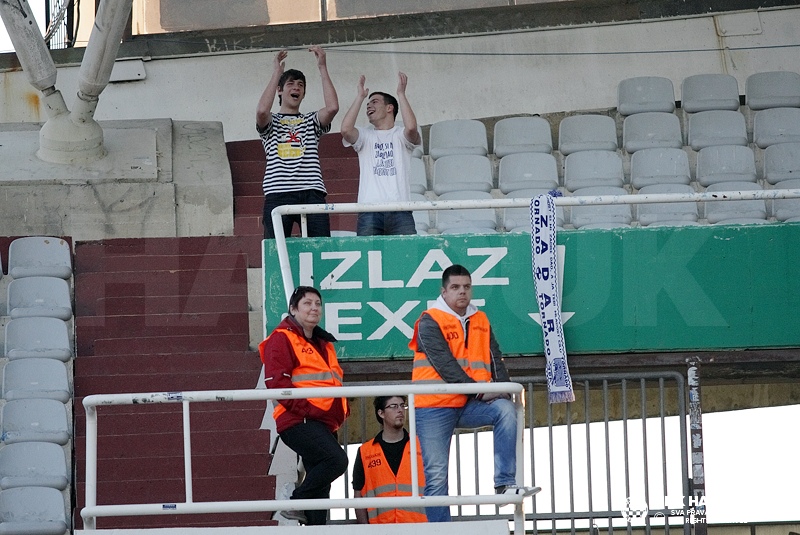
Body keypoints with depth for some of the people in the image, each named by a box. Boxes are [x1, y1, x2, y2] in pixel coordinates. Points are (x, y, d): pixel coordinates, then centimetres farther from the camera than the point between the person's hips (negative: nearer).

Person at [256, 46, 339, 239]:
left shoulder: (311, 121, 24)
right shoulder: (271, 122, 19)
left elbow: (332, 108, 3)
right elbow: (262, 111, -7)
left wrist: (323, 68, 6)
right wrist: (276, 74, 2)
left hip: (311, 193, 2)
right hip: (278, 194, -2)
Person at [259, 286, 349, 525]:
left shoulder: (323, 344, 26)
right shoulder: (282, 339, -2)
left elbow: (334, 383, 35)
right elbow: (276, 382, -13)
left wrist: (342, 410, 15)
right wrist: (308, 407, -21)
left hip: (324, 424, 9)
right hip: (299, 422, -9)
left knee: (320, 483, 4)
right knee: (337, 459, -26)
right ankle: (296, 504, -15)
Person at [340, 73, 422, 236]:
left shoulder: (401, 135, 14)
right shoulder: (365, 136, 19)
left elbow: (411, 127, -10)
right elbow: (346, 129, -2)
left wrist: (401, 93, -1)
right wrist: (360, 97, 6)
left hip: (400, 209, -1)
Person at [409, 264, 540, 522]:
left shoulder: (480, 322, 14)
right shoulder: (430, 322, -5)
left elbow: (495, 358, 8)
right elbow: (445, 365, -15)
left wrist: (502, 390, -12)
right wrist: (480, 392, -20)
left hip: (468, 406, 4)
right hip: (434, 407, -4)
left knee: (506, 410, -23)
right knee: (436, 475, -6)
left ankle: (505, 484, -22)